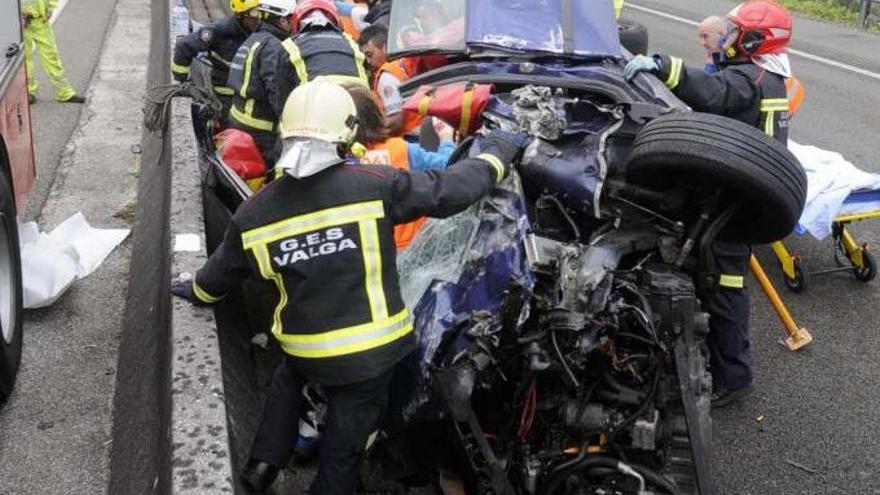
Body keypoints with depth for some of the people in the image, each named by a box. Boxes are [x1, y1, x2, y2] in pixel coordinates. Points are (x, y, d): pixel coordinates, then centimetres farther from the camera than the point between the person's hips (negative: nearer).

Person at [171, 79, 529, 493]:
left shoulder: (253, 215, -7)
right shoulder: (376, 185, -20)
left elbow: (223, 271, 11)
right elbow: (451, 189, -13)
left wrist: (196, 291, 34)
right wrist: (497, 151, 5)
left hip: (303, 347, 3)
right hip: (370, 350, -3)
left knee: (288, 380, 35)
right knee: (346, 437, 16)